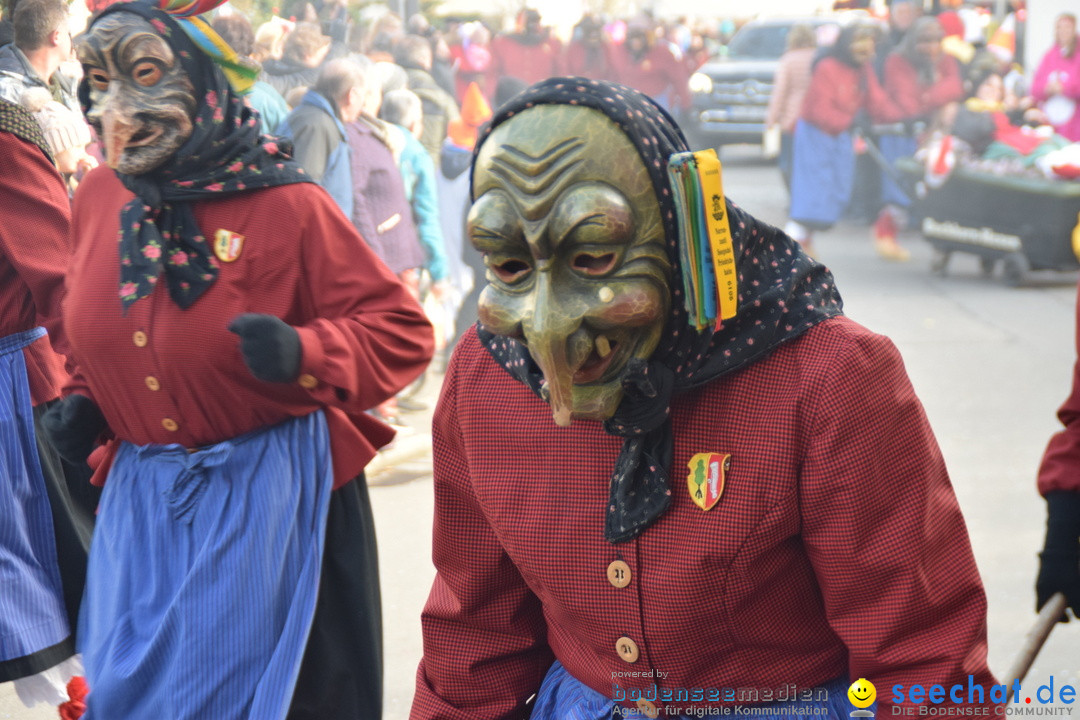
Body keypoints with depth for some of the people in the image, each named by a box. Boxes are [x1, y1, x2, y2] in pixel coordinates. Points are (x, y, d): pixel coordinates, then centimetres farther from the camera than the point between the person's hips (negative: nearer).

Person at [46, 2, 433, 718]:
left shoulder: (286, 204, -14)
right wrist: (84, 401, 3)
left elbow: (401, 332, -12)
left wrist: (302, 353, -29)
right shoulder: (99, 196, 2)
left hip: (271, 491, -5)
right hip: (143, 495, 5)